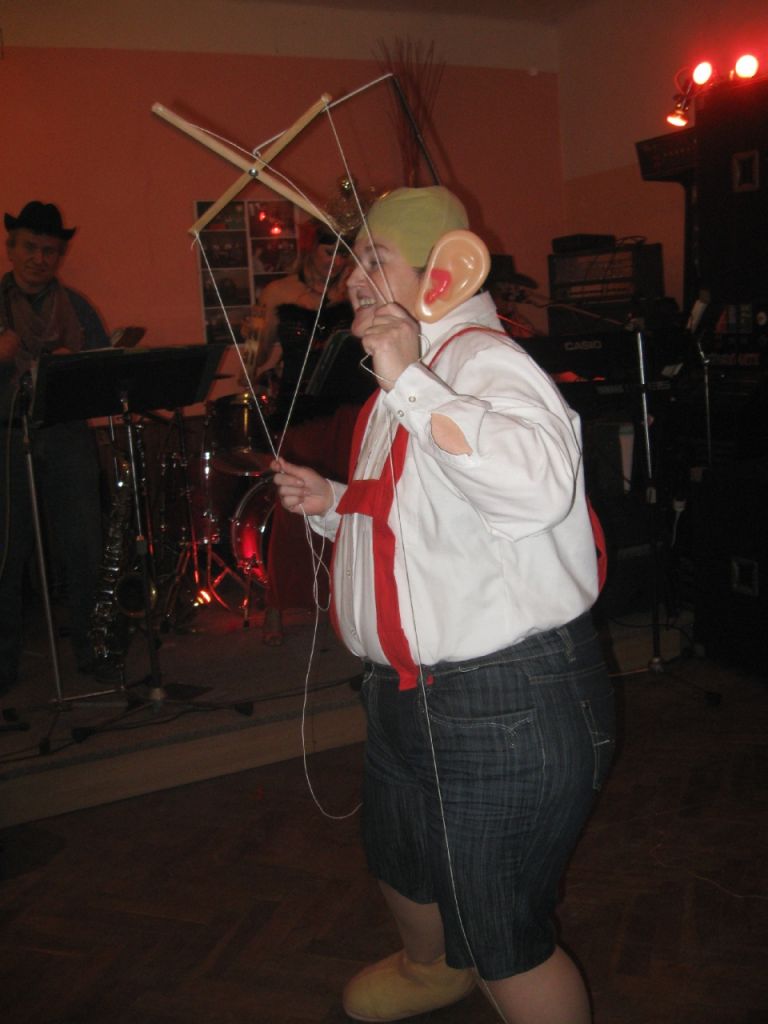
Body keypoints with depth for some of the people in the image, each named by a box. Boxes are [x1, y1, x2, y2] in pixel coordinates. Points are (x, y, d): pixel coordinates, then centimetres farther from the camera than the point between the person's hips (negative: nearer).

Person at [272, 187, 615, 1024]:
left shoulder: (482, 361, -20)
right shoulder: (404, 383, 12)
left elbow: (539, 486, -42)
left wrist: (408, 384, -39)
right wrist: (330, 503, 9)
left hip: (507, 703, -11)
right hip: (408, 693, 11)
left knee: (502, 943, 5)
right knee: (401, 865, 32)